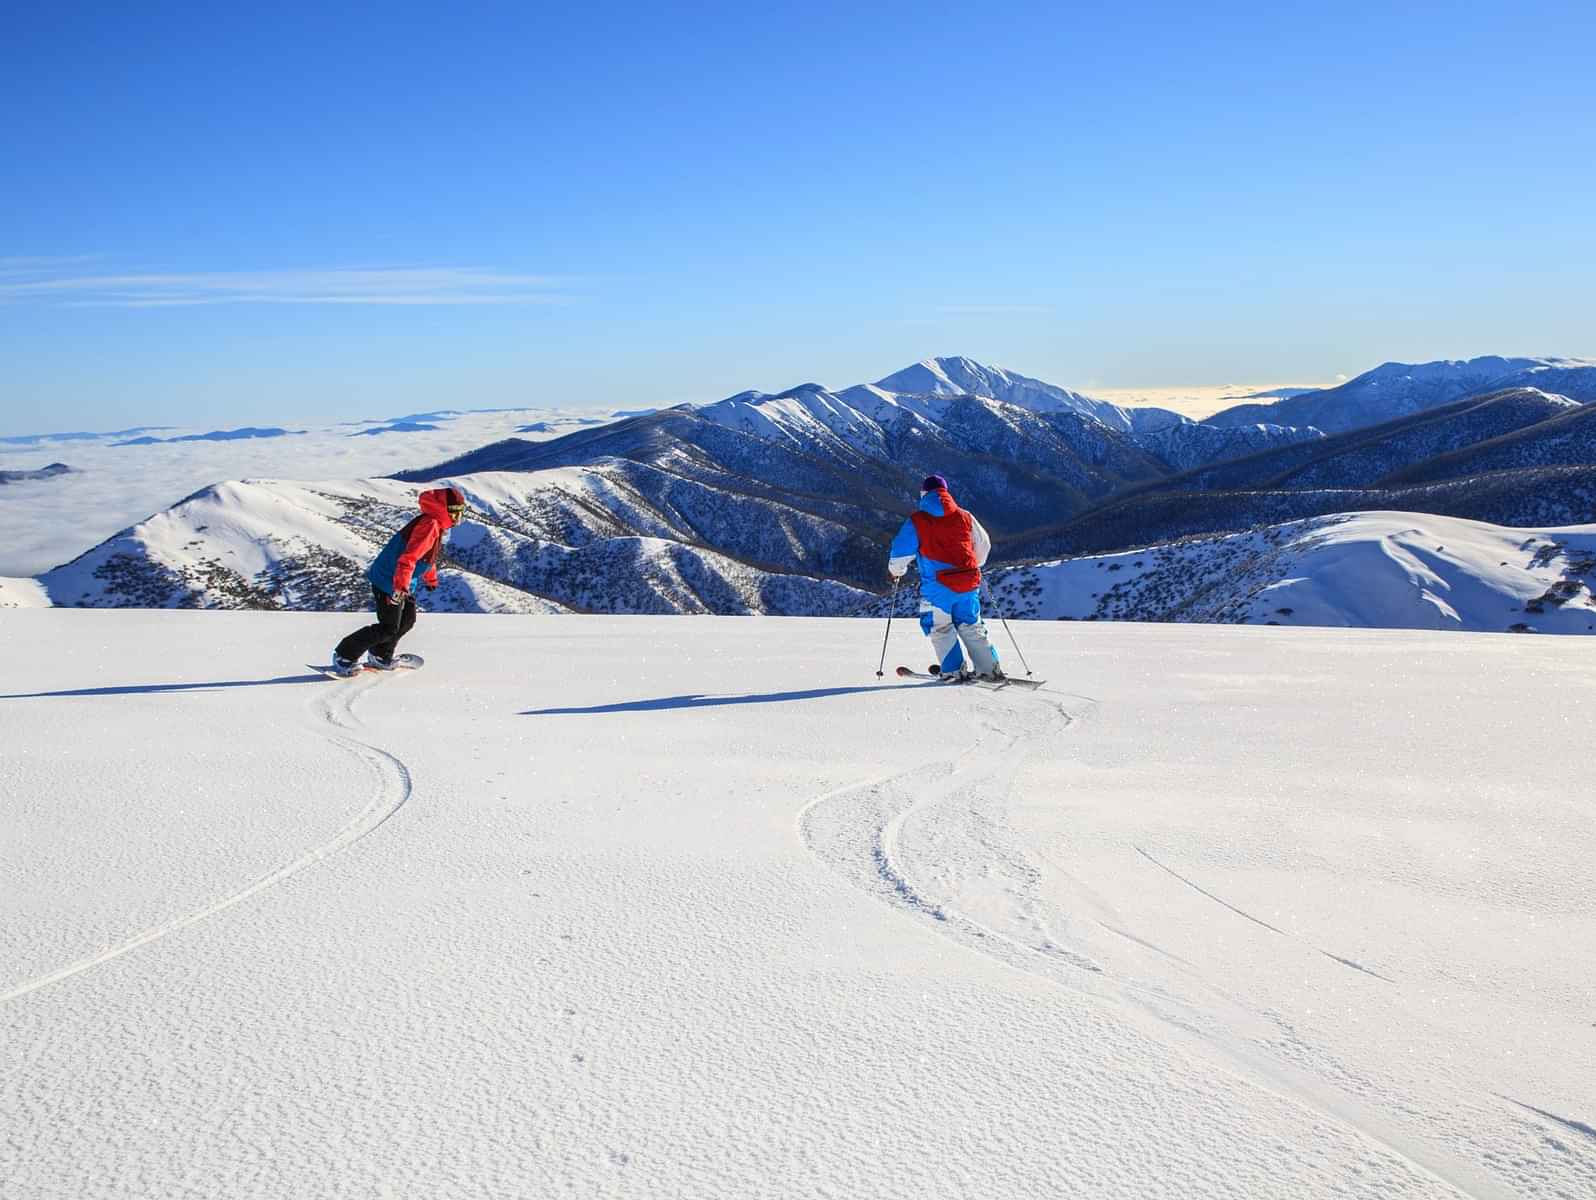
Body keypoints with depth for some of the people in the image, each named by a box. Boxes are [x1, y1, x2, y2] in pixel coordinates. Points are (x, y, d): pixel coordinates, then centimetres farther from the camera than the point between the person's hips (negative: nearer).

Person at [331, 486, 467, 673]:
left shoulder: (435, 525, 9)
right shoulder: (429, 525, -23)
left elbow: (428, 555, 29)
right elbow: (408, 557, -34)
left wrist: (431, 579, 42)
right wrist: (401, 586, -42)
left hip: (403, 583, 10)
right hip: (390, 583, -10)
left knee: (407, 620, 19)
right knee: (388, 628, -7)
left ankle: (379, 657, 34)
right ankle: (344, 656, 4)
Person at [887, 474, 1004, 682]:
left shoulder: (917, 520, -2)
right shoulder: (964, 517, 10)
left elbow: (901, 550, -1)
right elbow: (983, 545, 22)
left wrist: (895, 570, 20)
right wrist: (974, 566, 41)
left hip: (938, 585, -4)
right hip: (968, 583, 4)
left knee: (940, 628, 11)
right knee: (971, 626, 17)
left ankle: (954, 671, 5)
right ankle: (990, 669, 15)